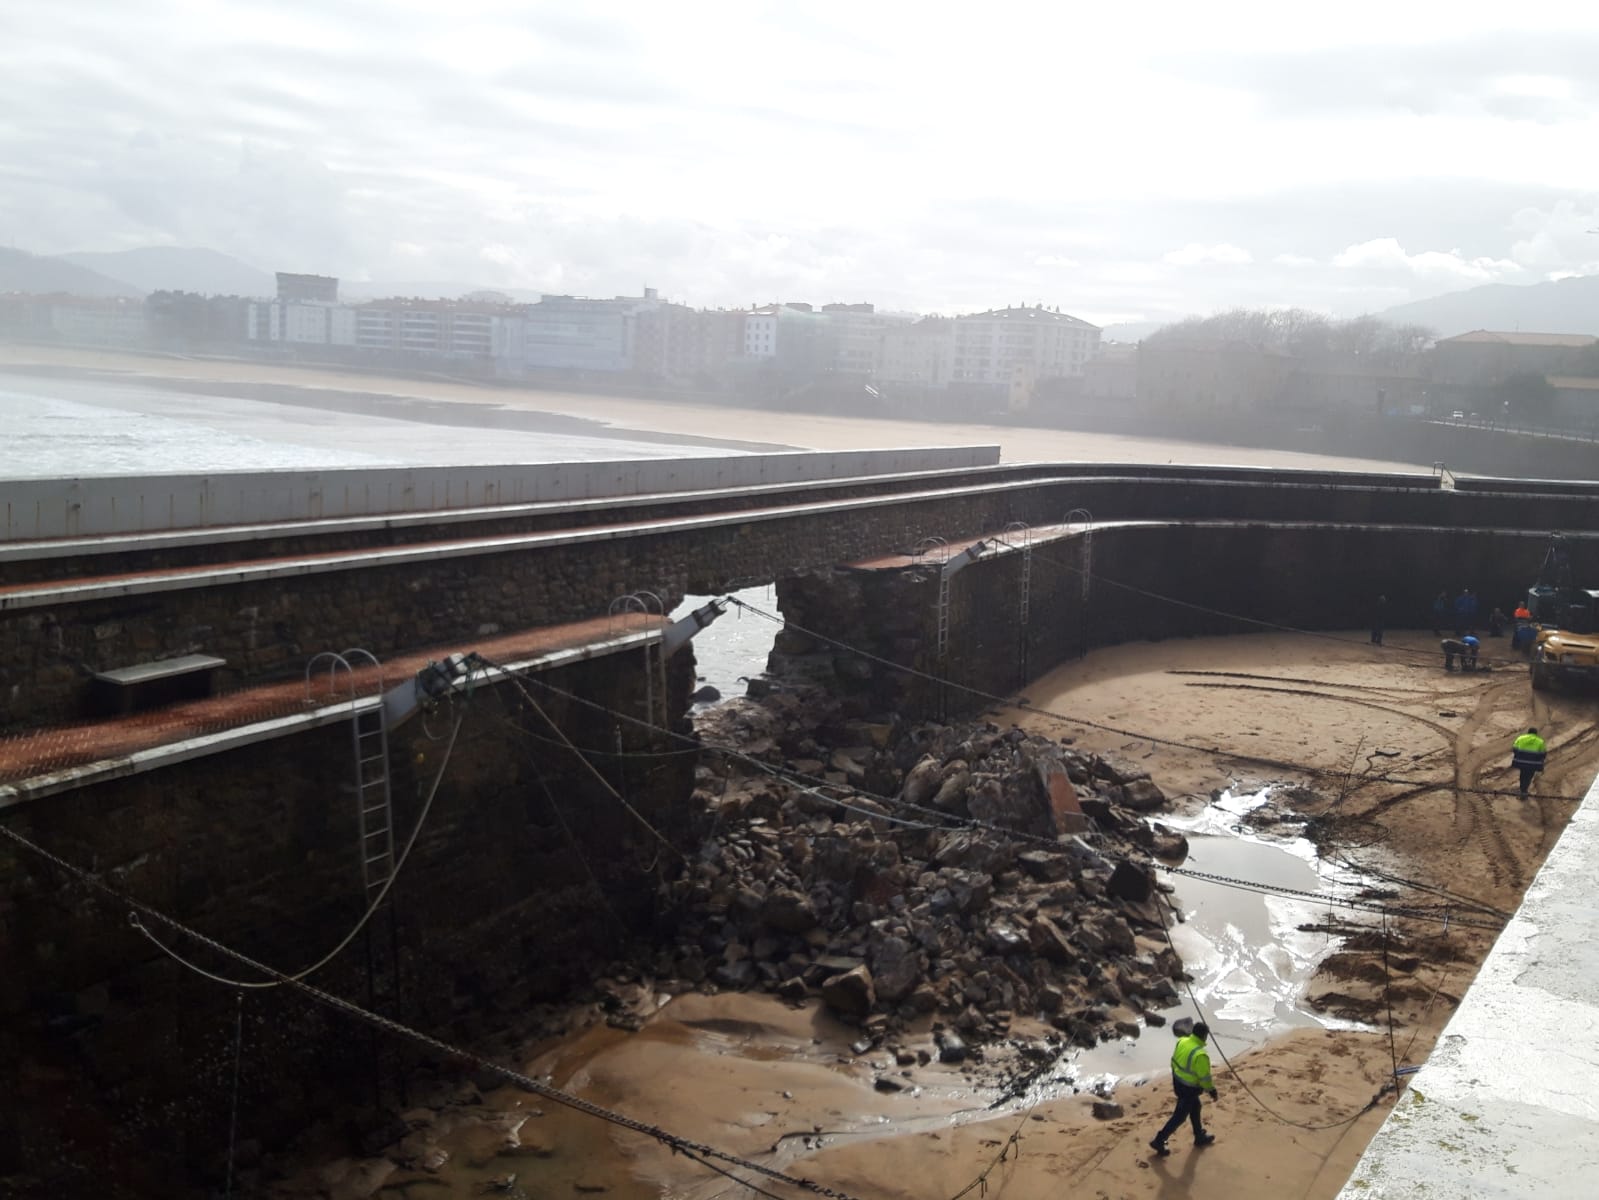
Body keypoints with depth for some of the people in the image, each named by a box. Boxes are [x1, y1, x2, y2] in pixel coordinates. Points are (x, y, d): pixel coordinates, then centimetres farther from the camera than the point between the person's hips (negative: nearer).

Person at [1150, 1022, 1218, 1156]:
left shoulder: (1181, 1042, -8)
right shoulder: (1200, 1054, -31)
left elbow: (1174, 1061, 7)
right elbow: (1204, 1077, -21)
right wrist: (1211, 1090, -3)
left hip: (1177, 1082, 8)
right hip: (1189, 1088, -8)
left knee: (1195, 1107, 28)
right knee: (1180, 1116, 7)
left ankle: (1200, 1137, 45)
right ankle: (1159, 1141, 12)